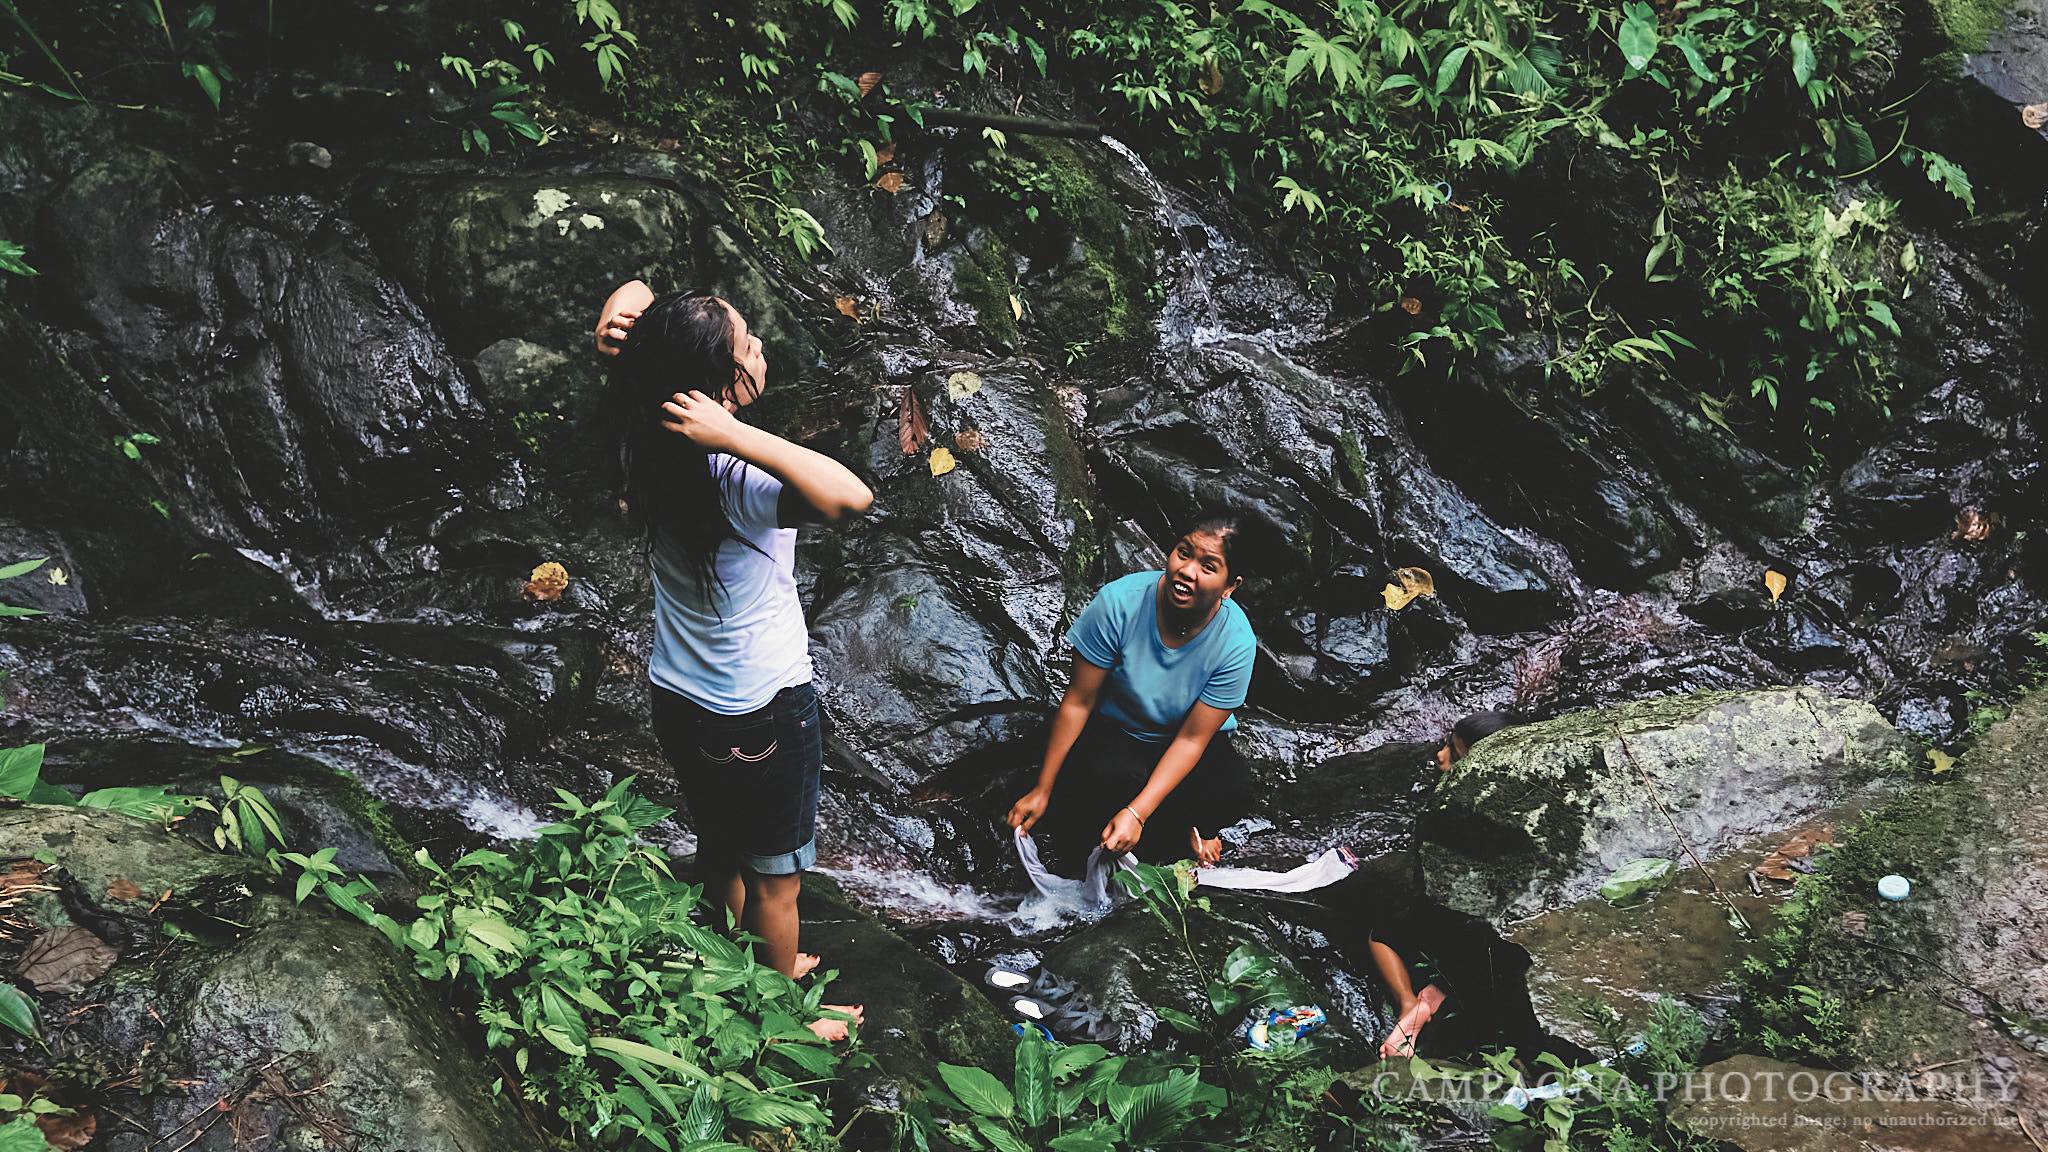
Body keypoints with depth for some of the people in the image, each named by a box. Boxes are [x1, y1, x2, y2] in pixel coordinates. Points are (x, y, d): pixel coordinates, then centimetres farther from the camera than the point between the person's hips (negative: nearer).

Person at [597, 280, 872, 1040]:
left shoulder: (646, 439, -12)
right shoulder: (736, 482, -34)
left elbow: (637, 293, -1)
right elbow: (852, 498, -54)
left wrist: (620, 319, -23)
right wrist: (733, 436, -47)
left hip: (678, 703, 7)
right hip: (762, 717, -7)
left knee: (720, 853, 30)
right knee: (776, 882, 19)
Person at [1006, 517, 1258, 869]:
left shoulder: (1236, 642, -24)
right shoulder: (1119, 602, -25)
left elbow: (1192, 738, -20)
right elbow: (1078, 701, -16)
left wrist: (1137, 814, -31)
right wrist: (1042, 790, -12)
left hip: (1182, 745, 1)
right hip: (1112, 731, -1)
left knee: (1234, 789, -30)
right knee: (1110, 777, -36)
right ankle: (1180, 841, -6)